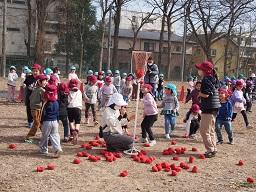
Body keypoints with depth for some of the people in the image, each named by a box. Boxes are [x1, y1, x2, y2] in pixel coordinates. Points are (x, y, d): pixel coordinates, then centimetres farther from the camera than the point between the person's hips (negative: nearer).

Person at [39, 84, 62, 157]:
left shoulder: (47, 104, -15)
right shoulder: (56, 103, 4)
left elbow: (44, 114, -11)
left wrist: (41, 122, -1)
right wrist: (57, 121, 23)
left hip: (47, 122, -5)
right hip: (55, 121, 5)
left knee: (45, 136, 10)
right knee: (54, 135, 5)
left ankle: (43, 149, 22)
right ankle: (58, 148, -13)